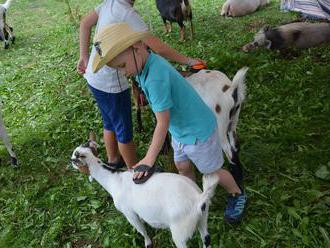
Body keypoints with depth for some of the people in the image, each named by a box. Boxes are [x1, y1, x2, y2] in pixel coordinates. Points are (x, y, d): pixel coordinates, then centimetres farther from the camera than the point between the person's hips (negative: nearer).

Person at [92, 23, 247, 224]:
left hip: (198, 131, -8)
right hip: (180, 129, 8)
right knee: (182, 167, 22)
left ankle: (237, 195, 40)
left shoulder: (155, 77, -34)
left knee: (212, 172, 13)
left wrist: (149, 160, -22)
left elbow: (162, 123, -29)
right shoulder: (149, 63, -7)